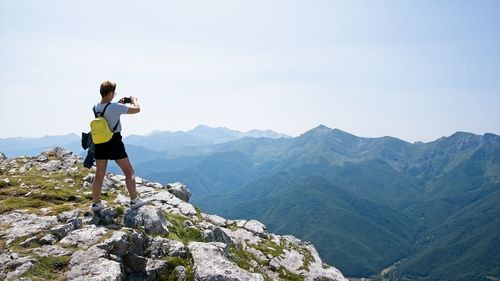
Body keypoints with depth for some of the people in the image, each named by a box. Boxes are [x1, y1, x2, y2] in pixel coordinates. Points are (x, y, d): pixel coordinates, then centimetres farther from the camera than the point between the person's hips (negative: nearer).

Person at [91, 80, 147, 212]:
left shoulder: (96, 107, 2)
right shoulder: (115, 107, -19)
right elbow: (136, 109, -12)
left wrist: (119, 103, 21)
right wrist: (134, 100, 7)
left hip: (100, 143, 6)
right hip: (114, 143, -6)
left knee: (99, 175, 13)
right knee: (129, 171, 8)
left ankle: (96, 203, 21)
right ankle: (134, 200, 12)